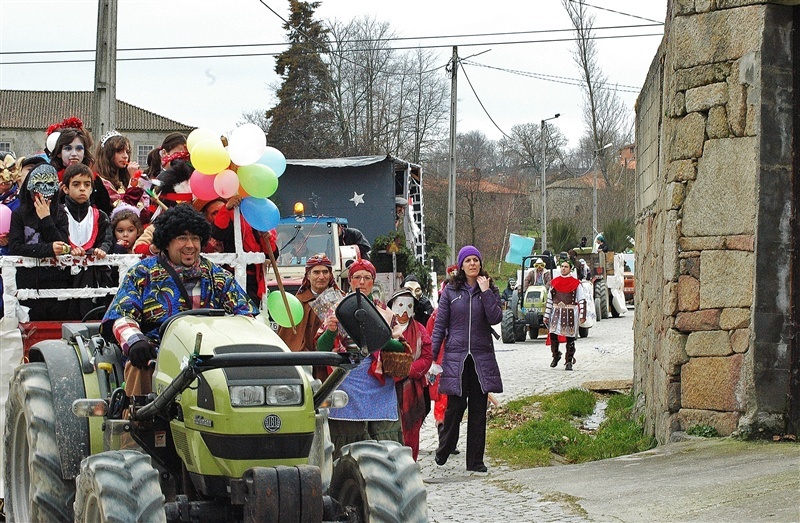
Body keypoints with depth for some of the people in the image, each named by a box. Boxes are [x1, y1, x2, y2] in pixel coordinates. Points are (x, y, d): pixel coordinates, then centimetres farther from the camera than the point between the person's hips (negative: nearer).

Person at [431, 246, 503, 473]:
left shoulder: (490, 290, 8)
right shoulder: (451, 291, 5)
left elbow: (495, 319, -7)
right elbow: (439, 326, 4)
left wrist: (485, 292, -11)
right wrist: (431, 357, -2)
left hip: (482, 358, 1)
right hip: (456, 357, -1)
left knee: (478, 410, 3)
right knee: (455, 406, -4)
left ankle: (475, 461, 9)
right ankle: (443, 451, 17)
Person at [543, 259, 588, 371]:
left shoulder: (575, 283, 0)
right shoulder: (554, 282, 9)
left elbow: (582, 300, 0)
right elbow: (549, 299, 13)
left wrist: (582, 315, -8)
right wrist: (546, 315, 8)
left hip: (570, 313, -2)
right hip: (556, 312, 2)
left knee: (570, 337, 0)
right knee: (552, 334, -8)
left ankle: (569, 362, 8)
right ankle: (556, 356, 16)